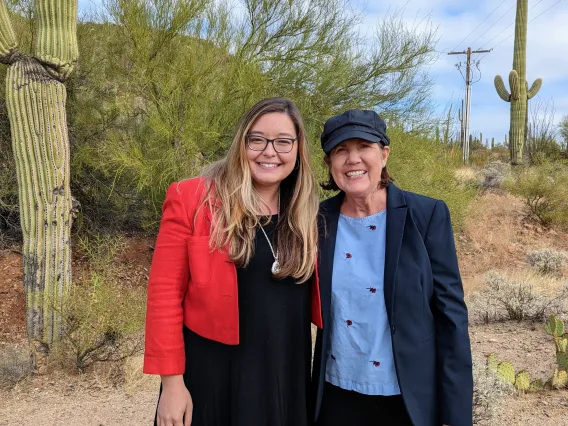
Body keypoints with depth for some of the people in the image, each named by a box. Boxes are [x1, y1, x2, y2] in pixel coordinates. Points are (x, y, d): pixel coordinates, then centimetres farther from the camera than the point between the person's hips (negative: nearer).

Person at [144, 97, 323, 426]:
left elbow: (313, 300, 10)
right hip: (211, 374, -3)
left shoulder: (306, 215, 2)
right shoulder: (192, 201, -10)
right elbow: (164, 292, -9)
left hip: (286, 376, 4)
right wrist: (172, 381, -10)